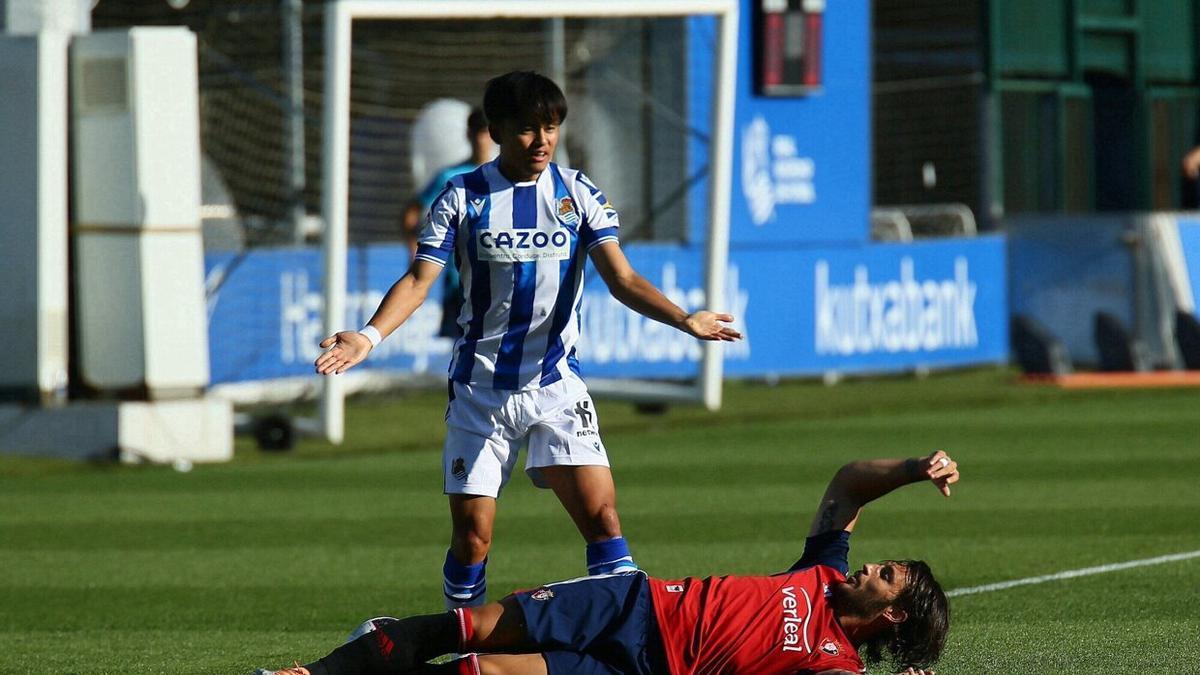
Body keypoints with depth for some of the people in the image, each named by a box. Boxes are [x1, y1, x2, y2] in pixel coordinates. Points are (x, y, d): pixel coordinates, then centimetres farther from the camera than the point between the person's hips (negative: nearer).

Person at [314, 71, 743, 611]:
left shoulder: (578, 195, 1)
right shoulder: (464, 197, -2)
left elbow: (621, 278, -6)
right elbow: (419, 279, -7)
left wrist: (684, 319, -23)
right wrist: (370, 335, -24)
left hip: (556, 384, 1)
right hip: (480, 388, -1)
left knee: (601, 515, -12)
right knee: (471, 535, -2)